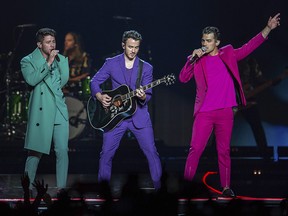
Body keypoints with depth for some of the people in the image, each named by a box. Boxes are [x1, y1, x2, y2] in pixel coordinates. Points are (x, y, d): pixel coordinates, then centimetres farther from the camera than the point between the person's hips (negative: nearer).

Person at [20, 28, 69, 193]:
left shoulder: (61, 59, 15)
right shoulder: (28, 61, 3)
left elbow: (64, 81, 5)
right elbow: (32, 80, -14)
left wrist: (58, 60, 1)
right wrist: (48, 63, -14)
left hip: (59, 111, 3)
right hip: (40, 113, -3)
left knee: (63, 151, -3)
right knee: (36, 152, -4)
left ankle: (62, 187, 3)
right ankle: (28, 187, 5)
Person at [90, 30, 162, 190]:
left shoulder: (146, 68, 3)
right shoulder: (111, 63, 3)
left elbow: (148, 95, -1)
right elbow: (94, 82, 5)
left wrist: (143, 96, -24)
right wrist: (100, 96, -13)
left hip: (139, 115, 0)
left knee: (151, 152, -6)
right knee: (106, 154, -1)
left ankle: (159, 188, 1)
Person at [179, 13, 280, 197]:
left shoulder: (228, 54, 9)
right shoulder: (197, 59, 6)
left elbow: (250, 47, 10)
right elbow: (183, 78, -3)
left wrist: (268, 29, 4)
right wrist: (193, 58, -14)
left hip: (225, 112, 1)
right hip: (204, 112, -1)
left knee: (224, 151, 7)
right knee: (196, 149, -7)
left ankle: (226, 187, 11)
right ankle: (186, 184, -4)